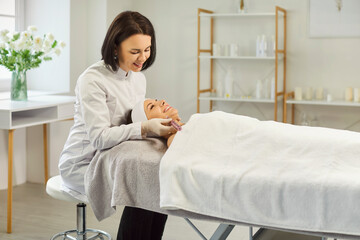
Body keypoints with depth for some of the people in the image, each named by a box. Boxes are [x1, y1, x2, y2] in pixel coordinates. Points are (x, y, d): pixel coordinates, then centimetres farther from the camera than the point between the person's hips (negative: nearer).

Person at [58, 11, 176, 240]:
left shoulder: (139, 78, 7)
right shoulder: (92, 80, -18)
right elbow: (100, 138, -26)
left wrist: (159, 121, -9)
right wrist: (145, 127, -38)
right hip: (82, 165, -7)